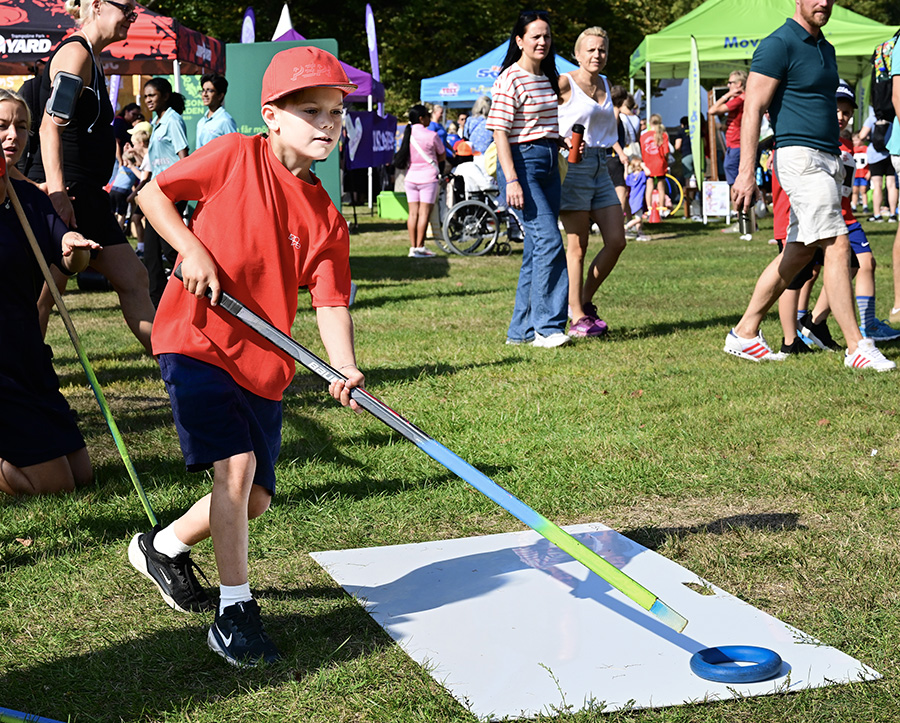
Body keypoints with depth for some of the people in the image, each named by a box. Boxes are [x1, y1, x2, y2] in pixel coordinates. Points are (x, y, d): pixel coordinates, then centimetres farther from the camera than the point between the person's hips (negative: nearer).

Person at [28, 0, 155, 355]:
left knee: (132, 279, 9)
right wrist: (56, 191, -30)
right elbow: (50, 126, -21)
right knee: (44, 294, -6)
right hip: (65, 195, -10)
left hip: (85, 196, 10)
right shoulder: (75, 53, -10)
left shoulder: (88, 57, 20)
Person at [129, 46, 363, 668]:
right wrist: (191, 248, -15)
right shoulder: (235, 155, -7)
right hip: (196, 339, -5)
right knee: (236, 464, -20)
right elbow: (153, 194, 1)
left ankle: (165, 546, 37)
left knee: (255, 498, 8)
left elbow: (331, 302, -4)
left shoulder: (327, 218, 3)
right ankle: (235, 610, -6)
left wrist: (345, 369, -21)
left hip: (263, 363, 5)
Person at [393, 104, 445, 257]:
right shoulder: (431, 135, -11)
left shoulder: (407, 134, 4)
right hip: (427, 177, -5)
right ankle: (419, 247, -3)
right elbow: (442, 156, 2)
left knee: (413, 213, 6)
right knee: (424, 212, -3)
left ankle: (413, 247, 8)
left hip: (411, 177, 5)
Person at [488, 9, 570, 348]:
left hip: (549, 164, 8)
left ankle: (521, 329, 13)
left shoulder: (549, 78, 15)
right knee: (549, 240, -16)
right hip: (521, 162, -8)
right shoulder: (509, 80, -10)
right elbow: (500, 133, -15)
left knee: (537, 248, 7)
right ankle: (547, 326, -11)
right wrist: (511, 180, -22)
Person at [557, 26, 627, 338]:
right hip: (573, 167, -7)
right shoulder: (565, 83, -7)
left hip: (601, 168, 7)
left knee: (616, 241, 2)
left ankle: (584, 302, 18)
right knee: (577, 247, -4)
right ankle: (577, 318, 2)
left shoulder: (605, 85, 15)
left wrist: (620, 151, 12)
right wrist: (562, 140, -20)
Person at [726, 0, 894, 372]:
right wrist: (746, 173, -22)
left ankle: (744, 333, 17)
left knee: (797, 254, 9)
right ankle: (856, 347, -11)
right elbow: (753, 109, -14)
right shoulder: (777, 45, -9)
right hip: (800, 158, -9)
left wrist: (838, 165, 24)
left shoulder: (825, 48, 19)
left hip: (829, 159, 9)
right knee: (837, 245, -13)